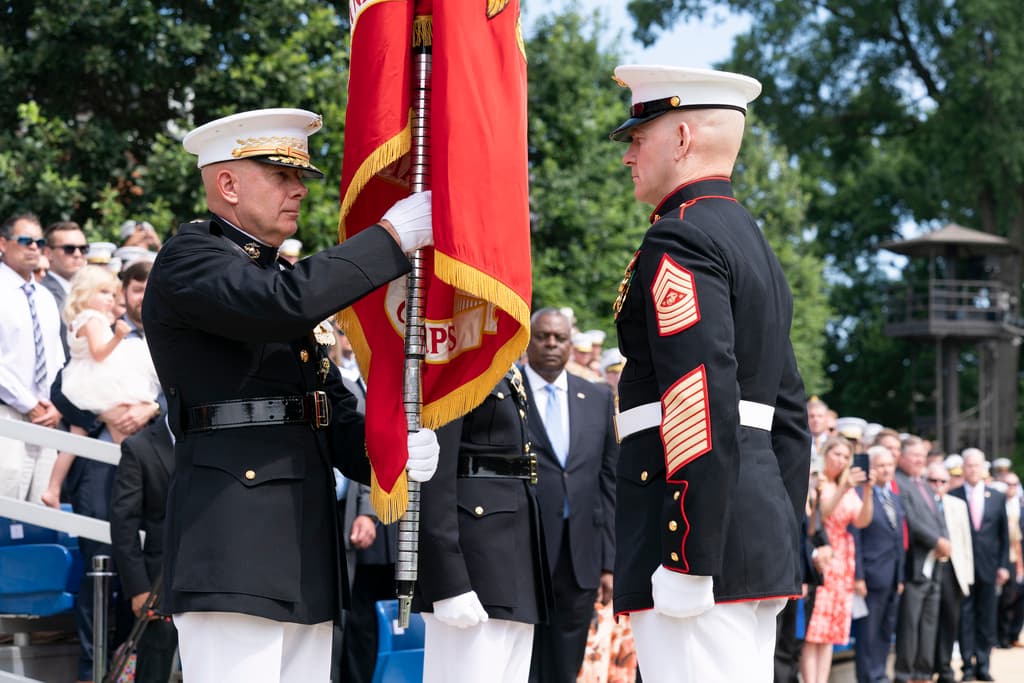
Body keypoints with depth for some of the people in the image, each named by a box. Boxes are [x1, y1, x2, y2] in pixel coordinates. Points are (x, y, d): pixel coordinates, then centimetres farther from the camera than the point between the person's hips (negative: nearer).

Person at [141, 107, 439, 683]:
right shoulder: (187, 261, -3)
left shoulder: (280, 279, 24)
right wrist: (393, 236, -16)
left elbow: (336, 416, 18)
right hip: (232, 547, -9)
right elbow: (286, 301, -24)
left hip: (307, 558, 9)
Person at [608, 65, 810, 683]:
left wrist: (686, 562, -21)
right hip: (762, 532, 10)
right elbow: (788, 417, 22)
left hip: (701, 536, -10)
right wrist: (780, 554, 22)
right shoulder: (757, 247, 21)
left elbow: (704, 411, -20)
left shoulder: (679, 242, -9)